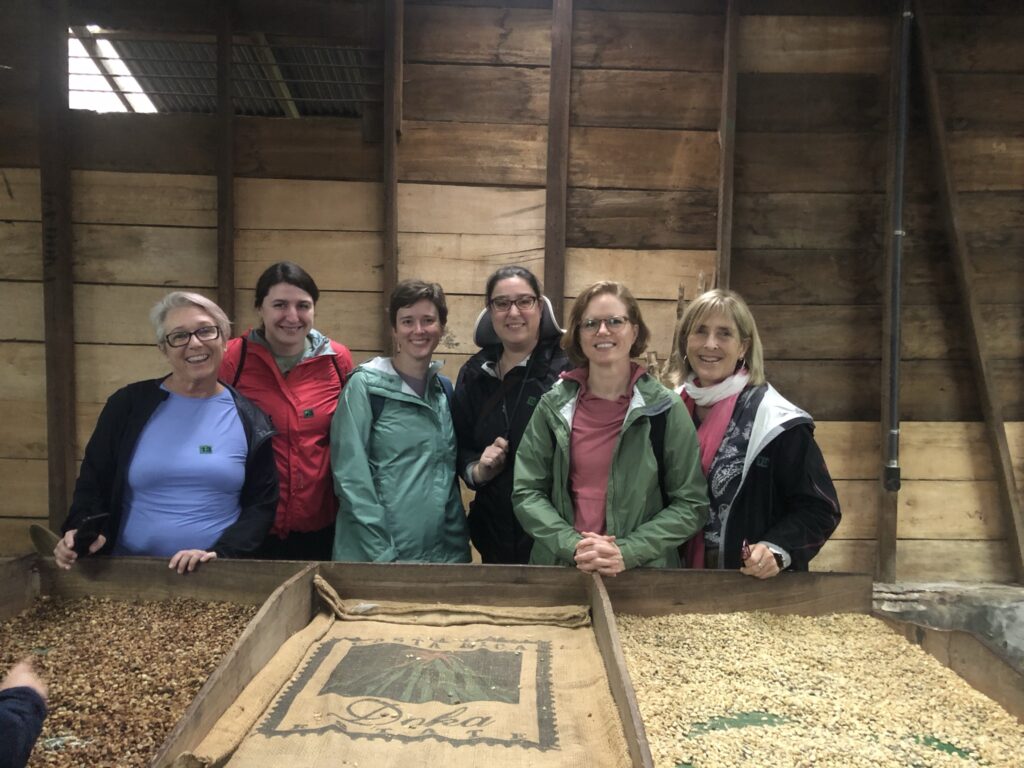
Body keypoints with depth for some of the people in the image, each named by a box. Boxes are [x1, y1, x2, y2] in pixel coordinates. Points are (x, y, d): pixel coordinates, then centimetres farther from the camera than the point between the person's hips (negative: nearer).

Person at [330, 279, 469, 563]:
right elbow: (351, 477, -12)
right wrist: (381, 553, -15)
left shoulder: (444, 389, 7)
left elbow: (448, 472, 12)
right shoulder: (365, 386, -9)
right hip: (373, 554, -5)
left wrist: (457, 548, 6)